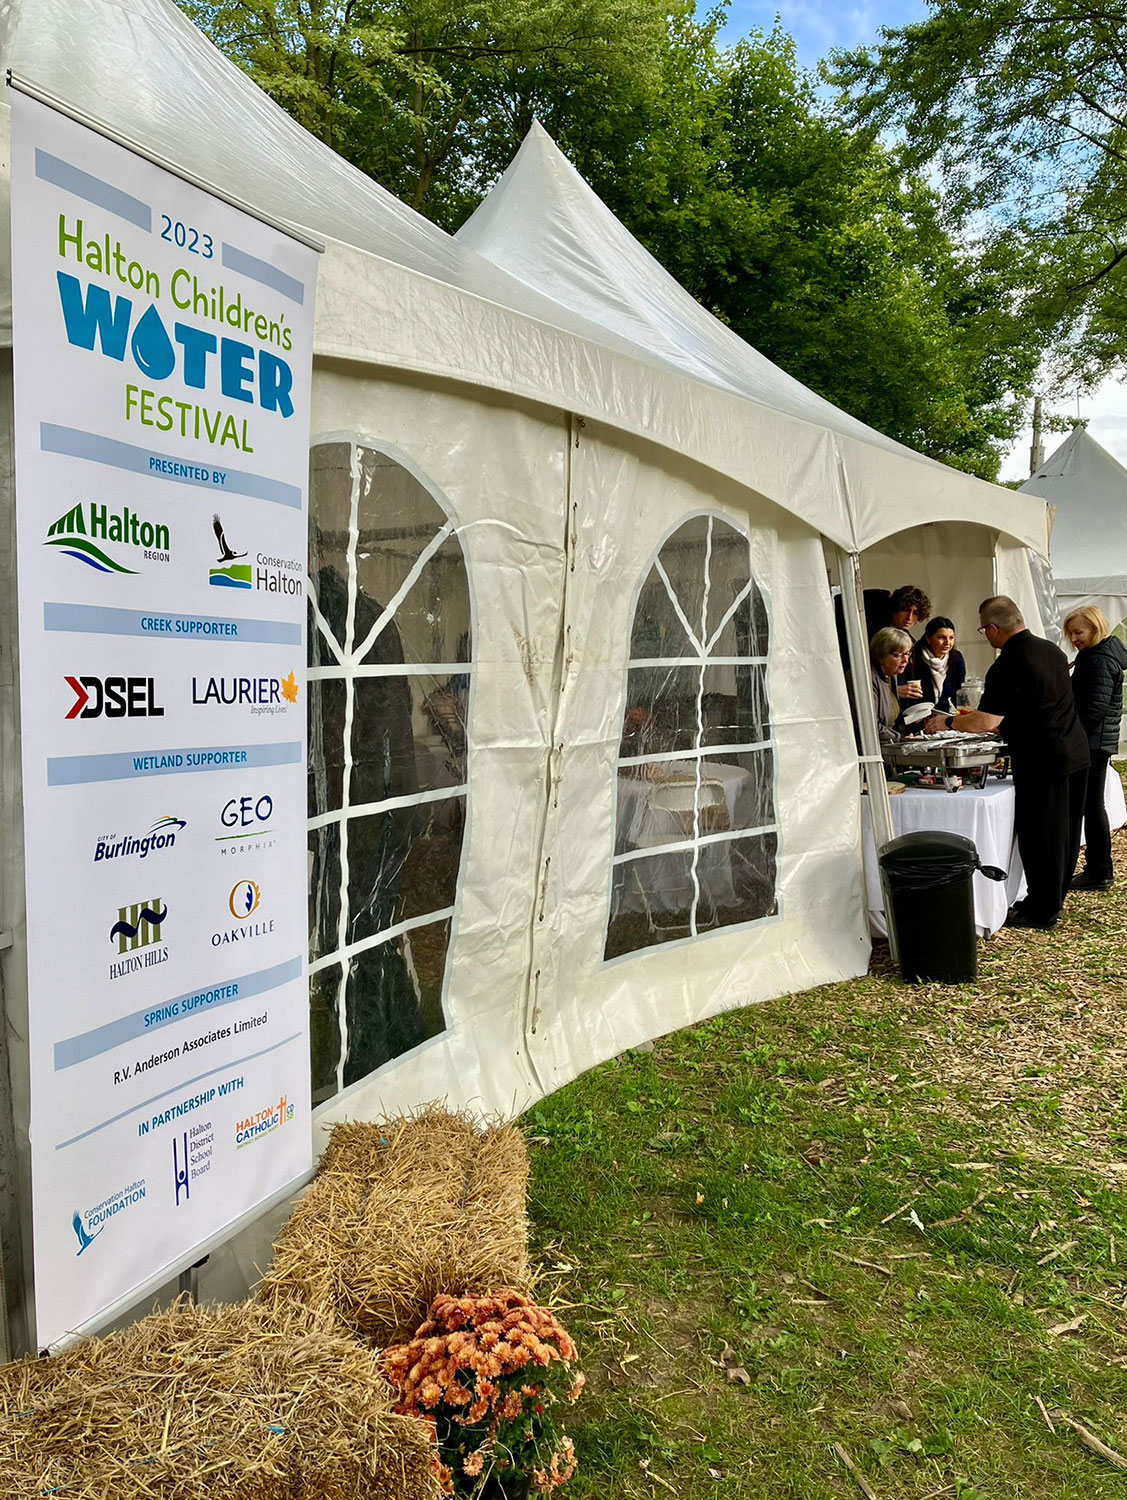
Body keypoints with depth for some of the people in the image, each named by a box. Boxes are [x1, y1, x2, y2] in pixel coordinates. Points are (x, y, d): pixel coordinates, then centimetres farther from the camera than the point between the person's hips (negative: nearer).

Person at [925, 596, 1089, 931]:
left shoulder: (1009, 665, -18)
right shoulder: (1051, 650, 11)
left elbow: (987, 721, -23)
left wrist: (946, 722, -8)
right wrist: (982, 716, 28)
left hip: (1043, 761, -9)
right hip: (1076, 752, 9)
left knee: (1039, 836, 2)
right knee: (1065, 832, 17)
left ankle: (1042, 911, 12)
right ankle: (1053, 898, 30)